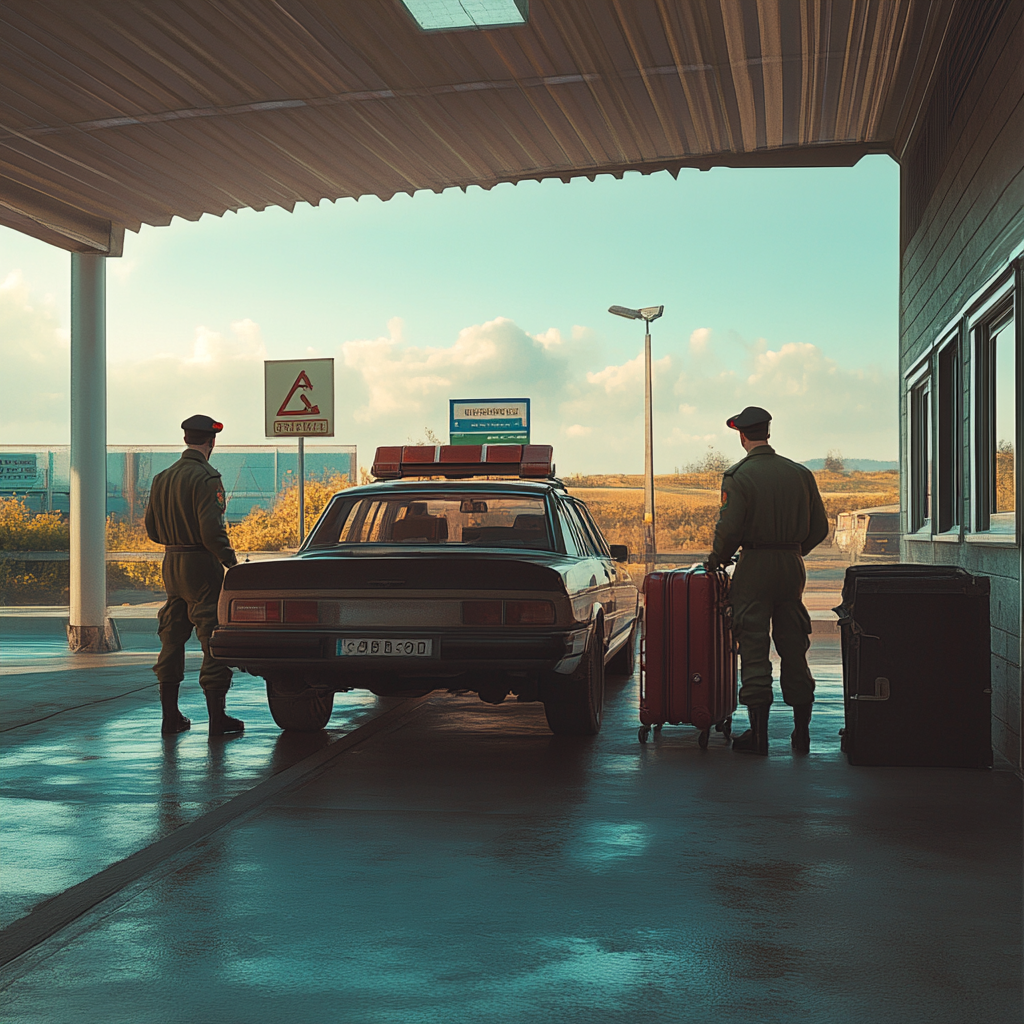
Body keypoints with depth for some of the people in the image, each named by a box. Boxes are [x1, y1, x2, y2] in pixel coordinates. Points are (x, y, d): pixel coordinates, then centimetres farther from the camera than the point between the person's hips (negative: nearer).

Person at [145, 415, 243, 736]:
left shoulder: (162, 478, 11)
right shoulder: (206, 478, -13)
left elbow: (152, 529, 15)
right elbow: (211, 529, -21)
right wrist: (231, 562, -13)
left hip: (171, 564, 8)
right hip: (201, 565, -8)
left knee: (172, 640, 13)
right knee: (213, 640, -3)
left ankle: (170, 717, 17)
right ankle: (217, 719, -2)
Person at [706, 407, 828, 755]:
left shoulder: (738, 476, -9)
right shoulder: (800, 474, 6)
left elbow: (729, 528, -16)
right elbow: (819, 528, 8)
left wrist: (717, 560, 2)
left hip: (754, 569, -4)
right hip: (792, 568, 5)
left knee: (754, 649, 0)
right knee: (794, 648, 11)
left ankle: (758, 733, 0)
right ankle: (801, 731, 15)